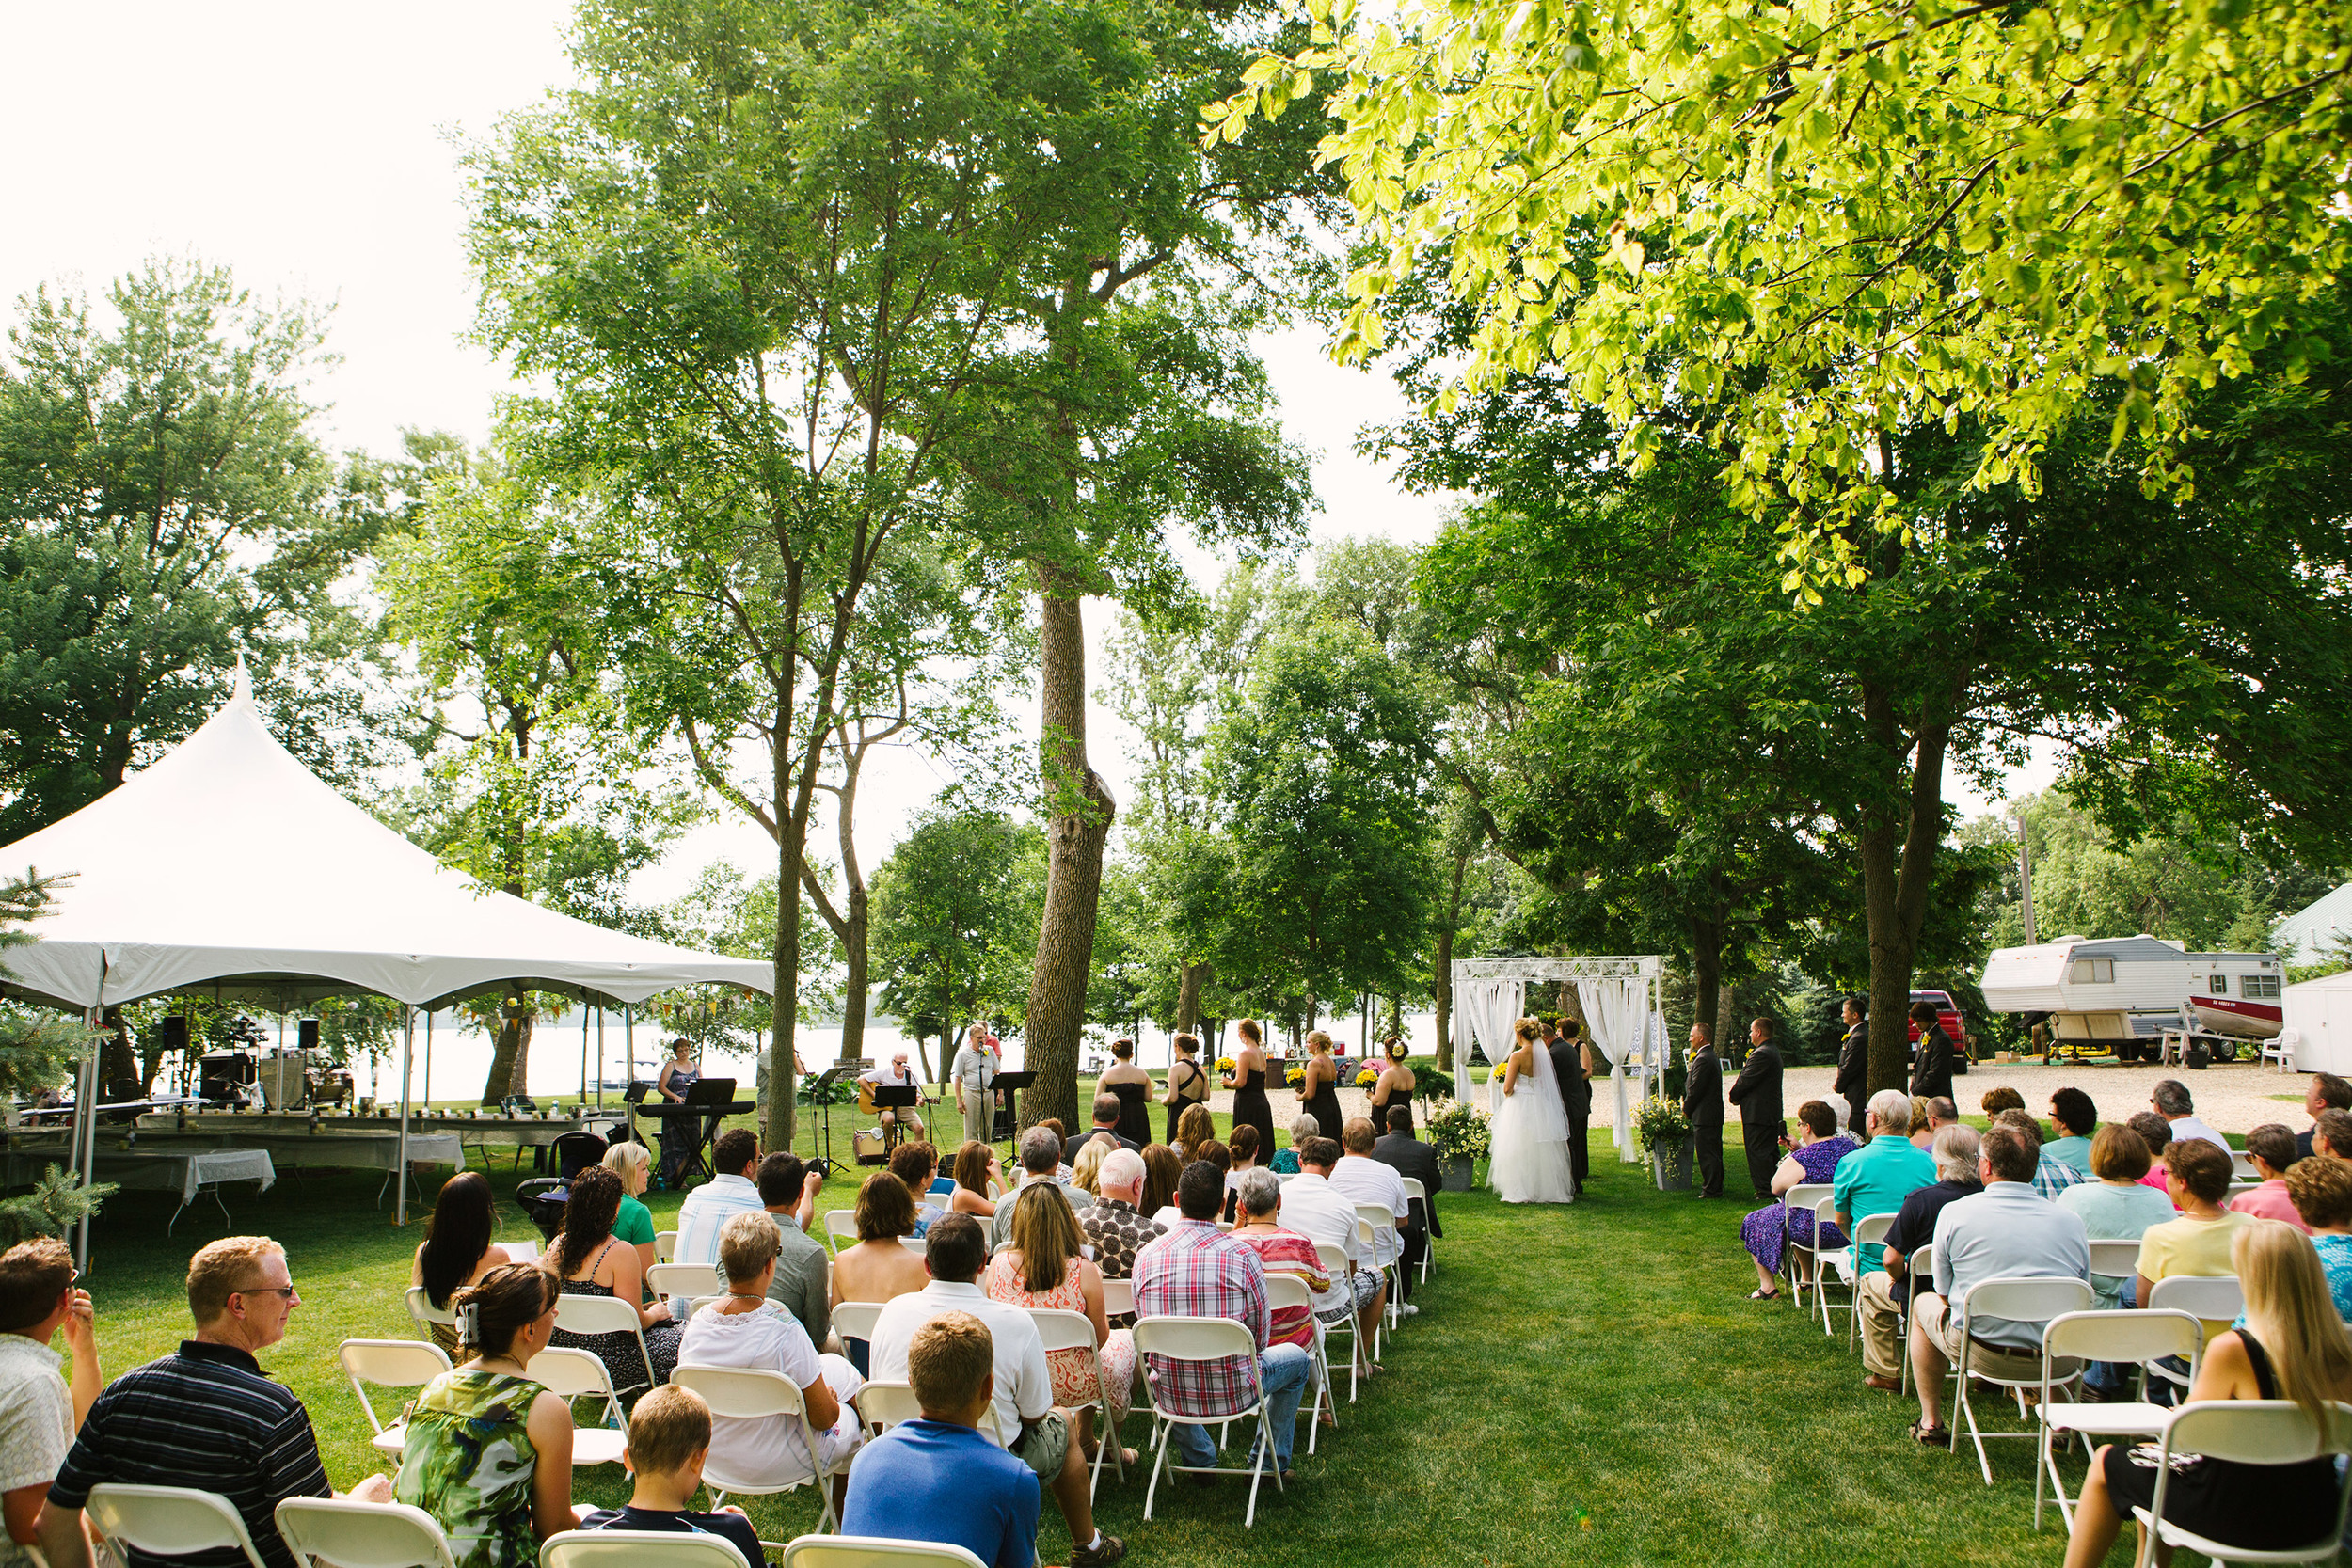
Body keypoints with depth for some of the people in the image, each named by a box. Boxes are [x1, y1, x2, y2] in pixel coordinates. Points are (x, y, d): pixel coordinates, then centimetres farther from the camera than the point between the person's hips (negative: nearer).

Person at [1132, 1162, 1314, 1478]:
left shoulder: (1146, 1258, -8)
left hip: (1170, 1396, 3)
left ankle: (1199, 1460, 37)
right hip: (1233, 1395, -3)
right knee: (1298, 1359, 26)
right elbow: (1261, 1337, -5)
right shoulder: (1242, 1255, -16)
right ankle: (1268, 1463, 31)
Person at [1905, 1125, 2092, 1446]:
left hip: (1983, 1354, -2)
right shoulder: (2070, 1221, -1)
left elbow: (1944, 1294, 3)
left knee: (1923, 1303, 27)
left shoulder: (1954, 1212, -6)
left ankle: (1930, 1422, 29)